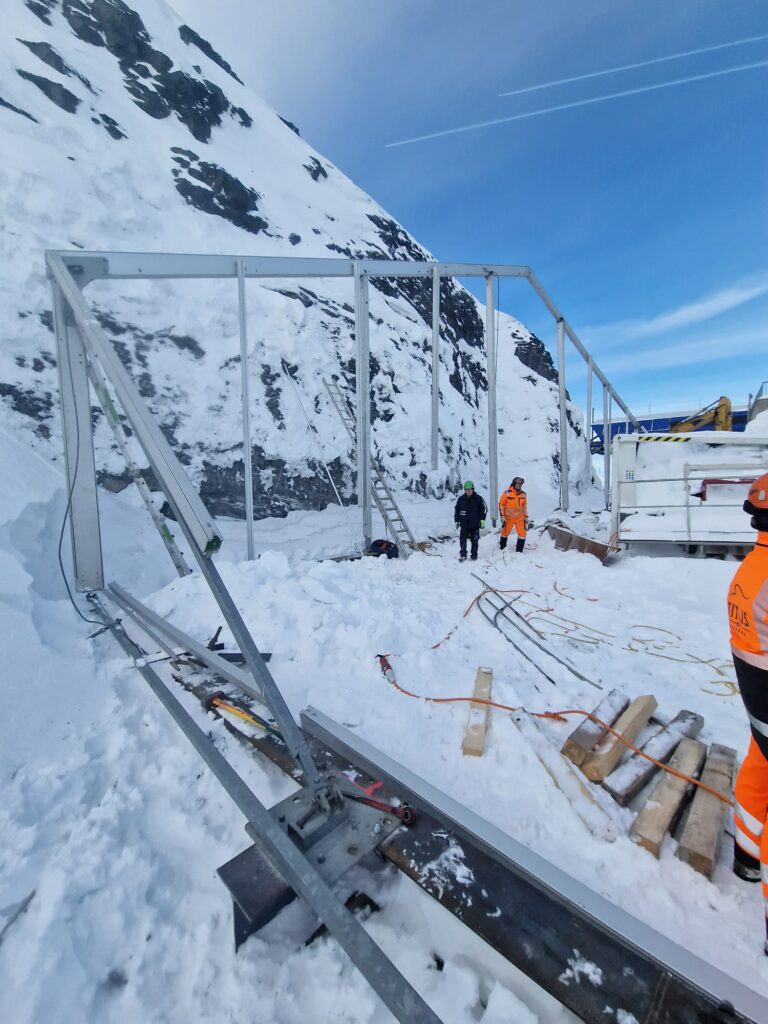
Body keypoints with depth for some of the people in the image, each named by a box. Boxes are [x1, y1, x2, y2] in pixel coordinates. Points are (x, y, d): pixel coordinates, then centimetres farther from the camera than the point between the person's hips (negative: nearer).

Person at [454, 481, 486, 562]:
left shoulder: (478, 498, -3)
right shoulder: (461, 499, 2)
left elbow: (484, 509, 3)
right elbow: (456, 510, 11)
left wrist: (482, 520, -3)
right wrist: (457, 521, 9)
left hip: (475, 524, -1)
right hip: (464, 524, 1)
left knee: (474, 541, 6)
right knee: (462, 540, -4)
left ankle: (474, 555, 19)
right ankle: (462, 555, 5)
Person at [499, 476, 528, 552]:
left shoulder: (523, 494, 3)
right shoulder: (507, 493, -10)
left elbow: (525, 506, 13)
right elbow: (501, 504, -5)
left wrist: (526, 516, 11)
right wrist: (502, 516, -9)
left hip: (520, 518, 3)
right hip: (508, 518, -3)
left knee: (522, 534, -3)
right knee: (505, 533, 10)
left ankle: (519, 551, 10)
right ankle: (502, 549, 29)